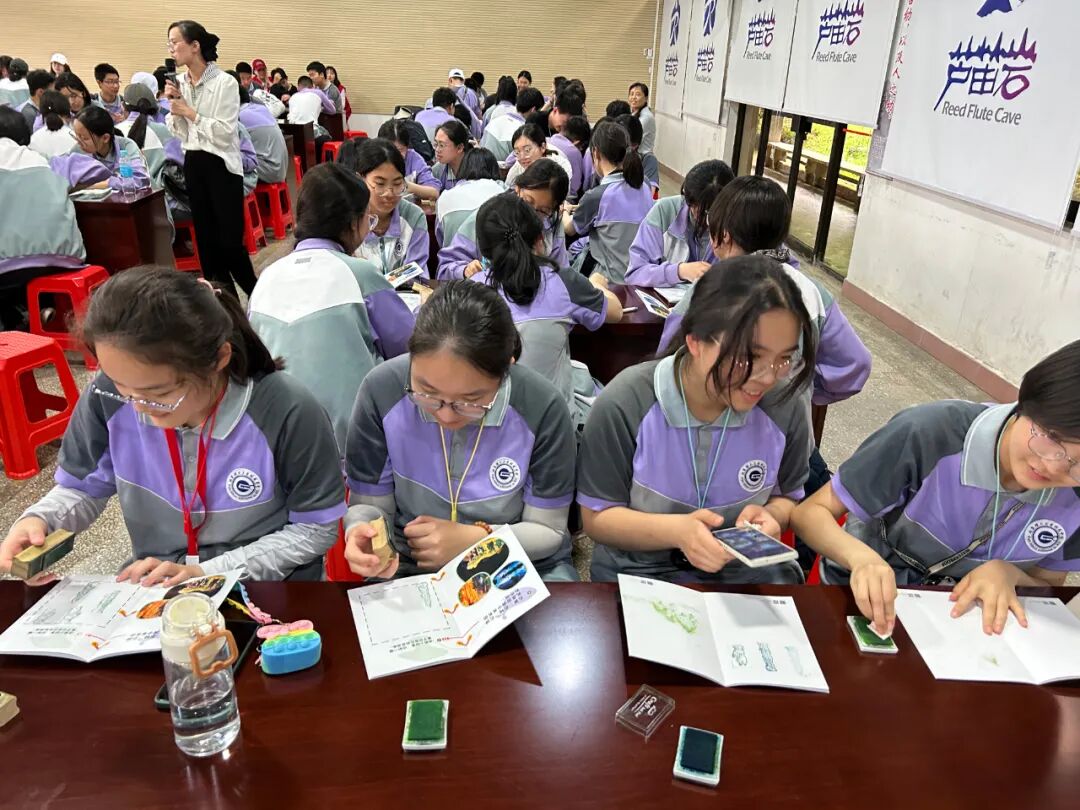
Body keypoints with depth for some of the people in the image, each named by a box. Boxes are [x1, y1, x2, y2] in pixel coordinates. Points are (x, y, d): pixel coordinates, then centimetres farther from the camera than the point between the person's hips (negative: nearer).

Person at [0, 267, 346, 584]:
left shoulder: (286, 413, -23)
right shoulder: (108, 398, -11)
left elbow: (317, 528, -11)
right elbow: (83, 488, 9)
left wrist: (207, 571, -16)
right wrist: (39, 520, -12)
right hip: (152, 589, 3)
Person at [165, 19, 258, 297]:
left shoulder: (225, 82, -11)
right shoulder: (180, 82, 7)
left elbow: (225, 133, -18)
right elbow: (179, 133, 11)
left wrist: (190, 112, -14)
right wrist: (174, 106, -4)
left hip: (221, 165, -7)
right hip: (192, 164, 7)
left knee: (230, 240, -7)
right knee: (205, 237, 10)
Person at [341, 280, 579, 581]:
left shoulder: (542, 407, -19)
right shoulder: (381, 391, -16)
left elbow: (548, 530, -9)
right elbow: (369, 505, -4)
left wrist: (475, 539, -22)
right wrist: (363, 533, -24)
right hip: (410, 567, 1)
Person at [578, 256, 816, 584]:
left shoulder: (784, 408, -9)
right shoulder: (624, 404, -20)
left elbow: (788, 497, 9)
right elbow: (597, 517, -12)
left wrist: (770, 517, -15)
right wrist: (677, 530, -29)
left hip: (748, 567, 3)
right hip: (641, 569, -2)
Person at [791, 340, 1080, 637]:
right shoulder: (930, 433, -25)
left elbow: (1051, 585, 4)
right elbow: (810, 512, -19)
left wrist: (1006, 572, -17)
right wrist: (862, 557, -38)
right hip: (867, 600, -2)